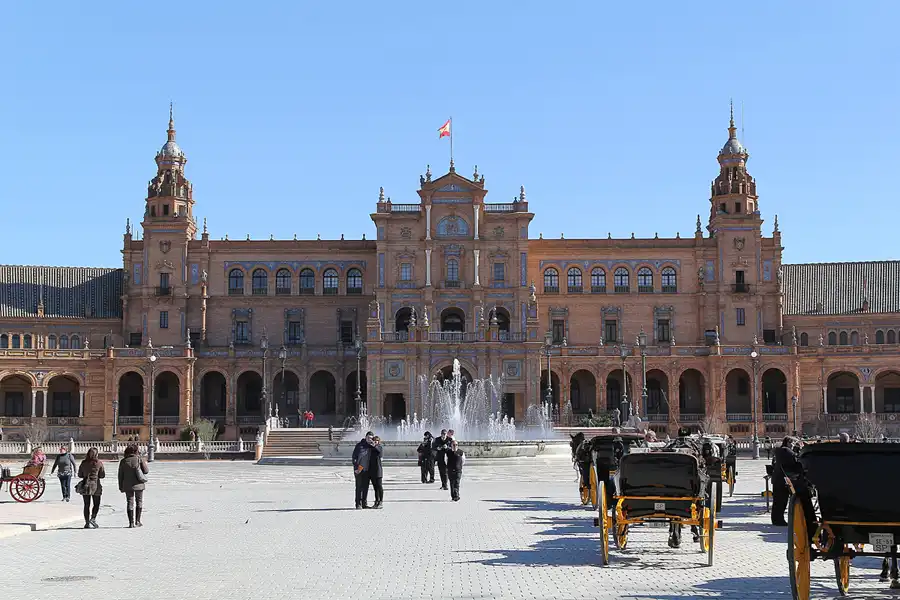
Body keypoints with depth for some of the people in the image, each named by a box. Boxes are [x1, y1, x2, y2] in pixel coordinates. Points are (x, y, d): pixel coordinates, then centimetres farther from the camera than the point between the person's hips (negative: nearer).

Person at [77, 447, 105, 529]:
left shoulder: (83, 463, 0)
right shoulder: (99, 463, -7)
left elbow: (79, 475, 5)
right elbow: (102, 475, -4)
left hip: (85, 485, 2)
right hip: (95, 485, -2)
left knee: (86, 505, 8)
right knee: (96, 504, 11)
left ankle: (87, 522, 5)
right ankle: (93, 518, -7)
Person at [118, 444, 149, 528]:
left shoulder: (123, 461, 0)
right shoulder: (139, 459, -7)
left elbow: (120, 475, 3)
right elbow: (146, 471, -3)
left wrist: (121, 487, 10)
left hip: (127, 486, 1)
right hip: (138, 484, -1)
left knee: (130, 503, 7)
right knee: (139, 502, 14)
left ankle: (131, 523, 2)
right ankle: (137, 521, 11)